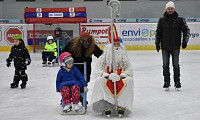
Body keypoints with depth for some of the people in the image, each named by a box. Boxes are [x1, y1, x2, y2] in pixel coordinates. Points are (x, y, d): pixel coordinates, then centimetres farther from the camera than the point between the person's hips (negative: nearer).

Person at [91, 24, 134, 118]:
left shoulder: (124, 57, 10)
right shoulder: (104, 57, 5)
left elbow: (129, 70, 5)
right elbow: (98, 70, -2)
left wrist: (121, 76, -16)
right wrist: (108, 75, -20)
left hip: (120, 79, 1)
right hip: (107, 79, -1)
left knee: (129, 80, -30)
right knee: (99, 81, -33)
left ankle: (121, 106, -32)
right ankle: (106, 106, -36)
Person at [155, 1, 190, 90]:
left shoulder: (179, 20, 0)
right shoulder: (162, 20, 4)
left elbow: (186, 30, 4)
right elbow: (158, 32, 11)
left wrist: (185, 41, -3)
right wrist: (157, 43, 7)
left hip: (175, 47, -1)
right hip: (165, 47, 1)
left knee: (176, 65, 2)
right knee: (165, 65, 4)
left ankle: (177, 81, 12)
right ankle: (166, 82, 12)